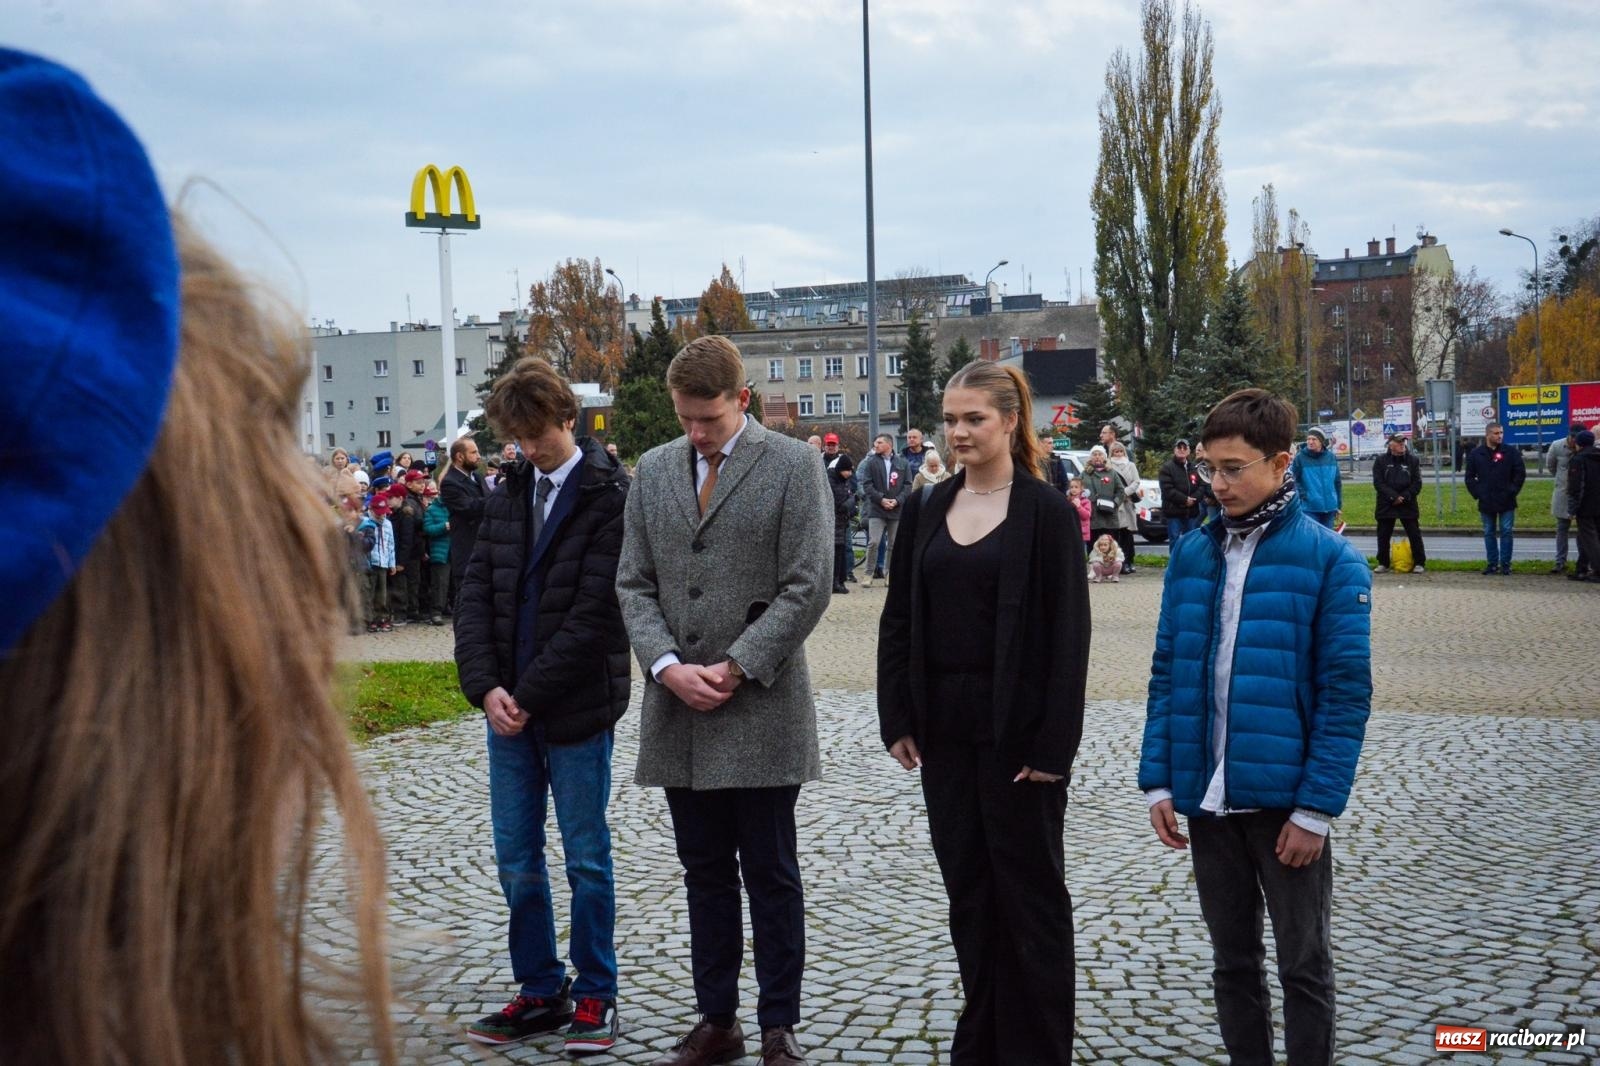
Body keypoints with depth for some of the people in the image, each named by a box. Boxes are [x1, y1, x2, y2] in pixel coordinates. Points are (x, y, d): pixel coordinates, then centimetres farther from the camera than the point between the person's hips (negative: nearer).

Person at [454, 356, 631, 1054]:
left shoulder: (609, 498, -10)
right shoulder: (508, 492, 9)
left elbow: (594, 614, -15)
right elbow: (476, 592, 6)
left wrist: (527, 695, -14)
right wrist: (486, 686, -8)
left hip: (574, 710, -6)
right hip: (508, 709, 6)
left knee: (586, 859, 6)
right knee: (516, 859, 11)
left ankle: (595, 993, 20)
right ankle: (540, 991, 25)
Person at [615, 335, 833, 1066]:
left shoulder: (792, 465, -3)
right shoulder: (654, 469, 11)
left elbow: (807, 586, -8)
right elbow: (633, 583, 9)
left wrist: (735, 667, -13)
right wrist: (667, 665, -7)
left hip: (760, 710, -4)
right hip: (677, 709, 4)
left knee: (770, 875, 4)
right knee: (705, 875, 12)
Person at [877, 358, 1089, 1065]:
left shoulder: (1046, 512, -8)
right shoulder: (926, 510, 7)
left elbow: (1068, 634, -10)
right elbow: (899, 621, 10)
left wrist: (1054, 742, -15)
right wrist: (896, 720, 3)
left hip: (1017, 729, -5)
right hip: (943, 727, 5)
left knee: (1029, 888, 6)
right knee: (967, 888, 13)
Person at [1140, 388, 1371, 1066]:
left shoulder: (1329, 560, -7)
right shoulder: (1192, 556, 5)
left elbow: (1345, 692, -10)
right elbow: (1167, 676, 7)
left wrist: (1316, 807, -13)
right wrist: (1158, 782, 1)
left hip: (1286, 801, -4)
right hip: (1207, 800, 4)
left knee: (1304, 965, 11)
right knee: (1233, 960, 17)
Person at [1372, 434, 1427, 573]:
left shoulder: (1413, 460, 2)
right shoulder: (1381, 461, 1)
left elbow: (1417, 483, -1)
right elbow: (1378, 482, -6)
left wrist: (1404, 497, -14)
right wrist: (1393, 497, -15)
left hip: (1408, 505, -1)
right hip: (1386, 505, 1)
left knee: (1414, 535, -1)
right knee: (1383, 535, 7)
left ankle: (1420, 563, 7)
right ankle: (1383, 564, 18)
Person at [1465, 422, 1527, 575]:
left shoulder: (1511, 453, -1)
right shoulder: (1476, 454, 2)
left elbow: (1520, 473, 0)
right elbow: (1470, 477, 6)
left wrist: (1512, 491, -6)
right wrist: (1477, 493, -2)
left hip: (1506, 501, -2)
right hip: (1486, 502, 2)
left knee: (1506, 532, 0)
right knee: (1489, 533, 8)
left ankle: (1505, 564, 6)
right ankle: (1492, 564, 15)